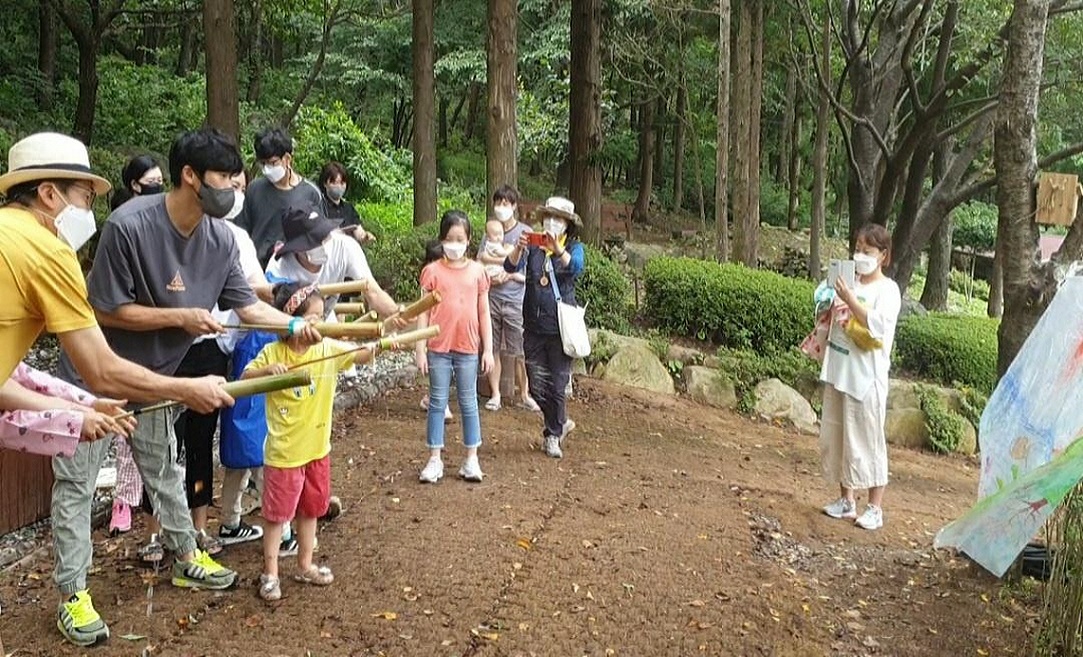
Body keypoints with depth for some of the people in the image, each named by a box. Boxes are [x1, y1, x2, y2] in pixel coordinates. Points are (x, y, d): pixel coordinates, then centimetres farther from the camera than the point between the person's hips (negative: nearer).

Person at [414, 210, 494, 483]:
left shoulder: (477, 271, 2)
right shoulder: (432, 271, -2)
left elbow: (484, 312, 6)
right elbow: (423, 312, 0)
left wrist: (488, 349, 3)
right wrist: (420, 349, -4)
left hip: (468, 348, 1)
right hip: (438, 348, -1)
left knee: (468, 403, 9)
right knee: (437, 403, 8)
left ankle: (471, 459, 19)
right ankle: (434, 459, 16)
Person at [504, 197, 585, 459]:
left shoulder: (574, 247, -1)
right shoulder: (533, 246, 3)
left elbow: (576, 268, -23)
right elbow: (511, 267, -11)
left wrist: (557, 250, -41)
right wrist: (518, 249, -31)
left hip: (561, 327, -3)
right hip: (534, 327, 3)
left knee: (557, 384, 3)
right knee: (537, 385, 8)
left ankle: (553, 433, 23)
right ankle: (562, 422, 32)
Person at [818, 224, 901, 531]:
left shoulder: (887, 289, -4)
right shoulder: (848, 282, 11)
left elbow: (878, 326, -19)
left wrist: (850, 301, -25)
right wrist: (831, 307, 0)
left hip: (866, 376, -6)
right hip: (838, 371, 6)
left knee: (867, 439, -1)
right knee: (834, 436, 11)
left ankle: (875, 508, 9)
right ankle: (846, 500, 23)